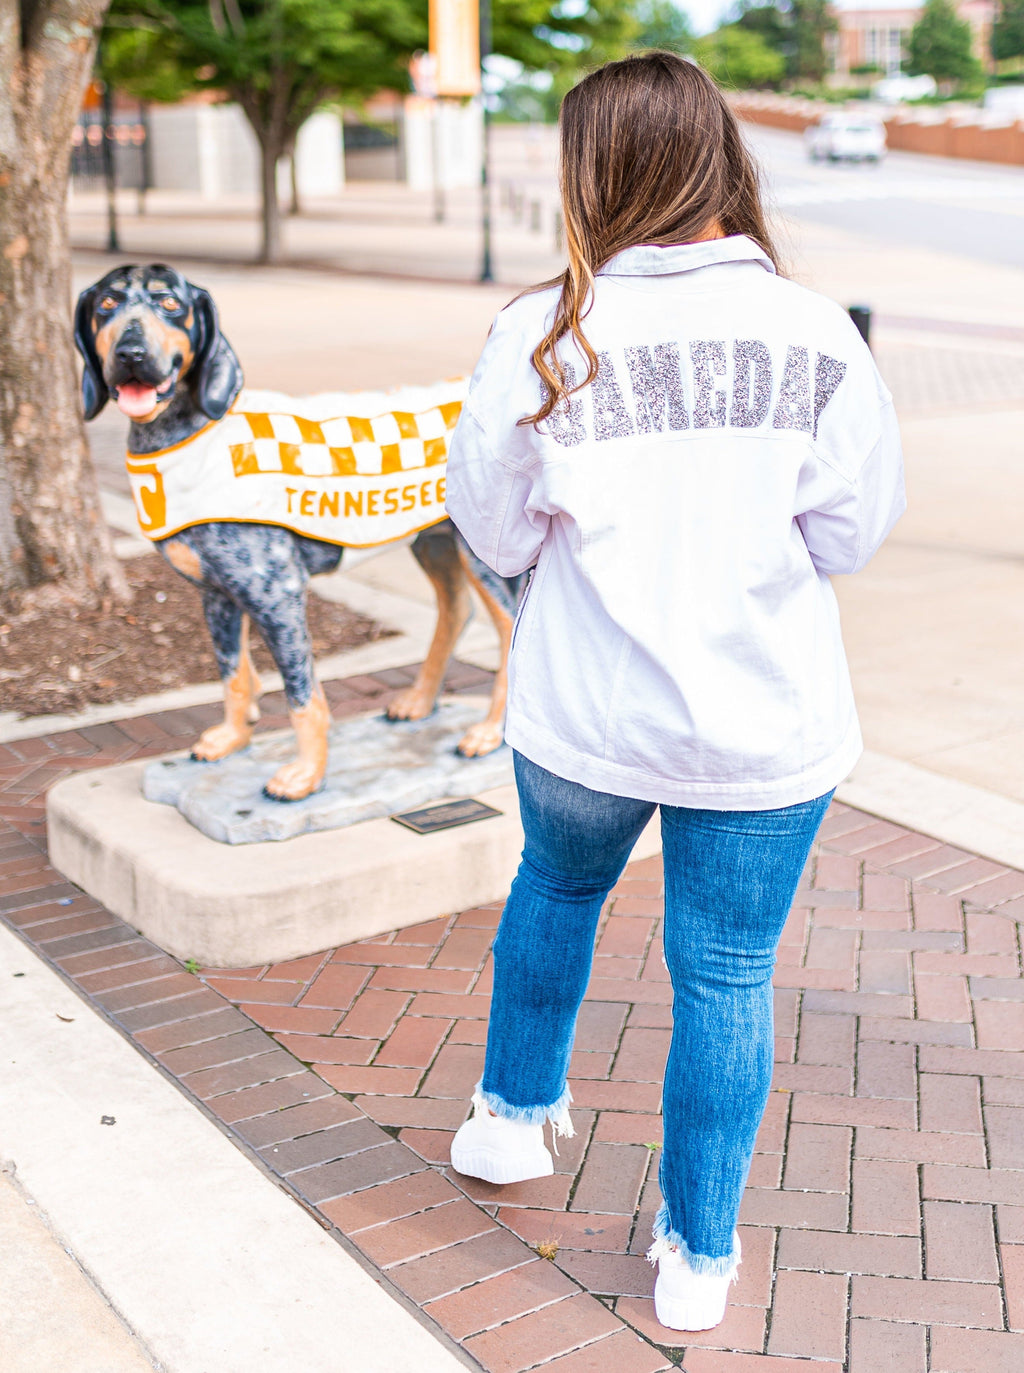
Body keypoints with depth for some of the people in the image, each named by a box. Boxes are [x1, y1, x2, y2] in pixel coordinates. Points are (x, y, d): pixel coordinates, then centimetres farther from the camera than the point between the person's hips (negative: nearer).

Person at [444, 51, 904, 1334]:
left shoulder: (545, 331, -11)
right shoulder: (816, 334, -9)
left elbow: (494, 527, -4)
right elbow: (852, 530, -3)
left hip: (588, 713, 0)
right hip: (767, 731, 0)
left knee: (557, 889, 29)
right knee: (727, 975, 14)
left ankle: (514, 1113, 46)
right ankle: (698, 1255, 29)